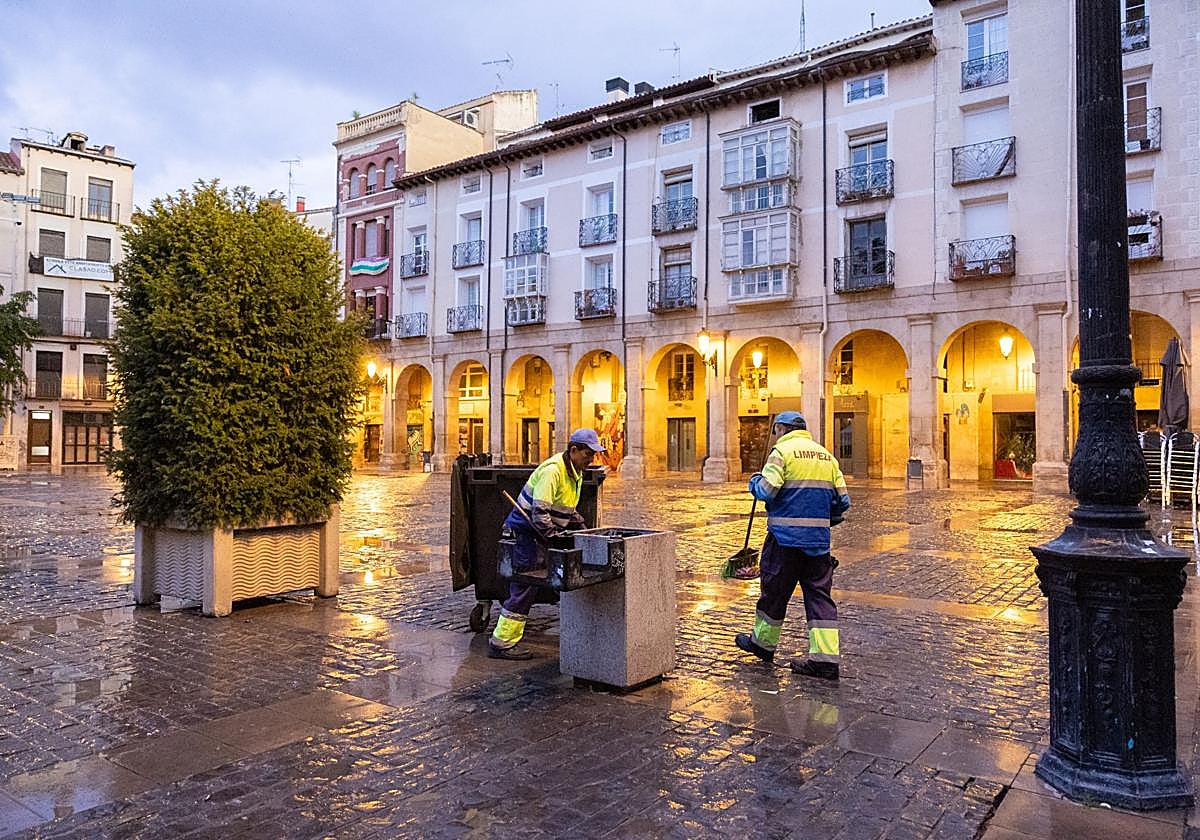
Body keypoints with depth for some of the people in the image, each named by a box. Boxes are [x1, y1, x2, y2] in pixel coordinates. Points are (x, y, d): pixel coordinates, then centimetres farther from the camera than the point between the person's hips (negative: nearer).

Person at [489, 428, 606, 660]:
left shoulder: (576, 473, 11)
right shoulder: (553, 470, -21)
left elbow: (568, 510, 23)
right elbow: (539, 513, -26)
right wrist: (556, 537, -23)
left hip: (540, 534, 10)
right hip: (523, 532, -10)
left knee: (528, 586, 10)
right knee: (524, 587, -8)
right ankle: (502, 643, -2)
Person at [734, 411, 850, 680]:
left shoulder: (782, 451, -5)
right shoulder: (827, 455, 13)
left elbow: (766, 491, -15)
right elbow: (842, 501, 11)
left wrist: (754, 481, 6)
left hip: (785, 536, -5)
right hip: (819, 538, 5)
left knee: (774, 591, 9)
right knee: (820, 595, 6)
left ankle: (763, 642, 26)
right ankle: (825, 658, 2)